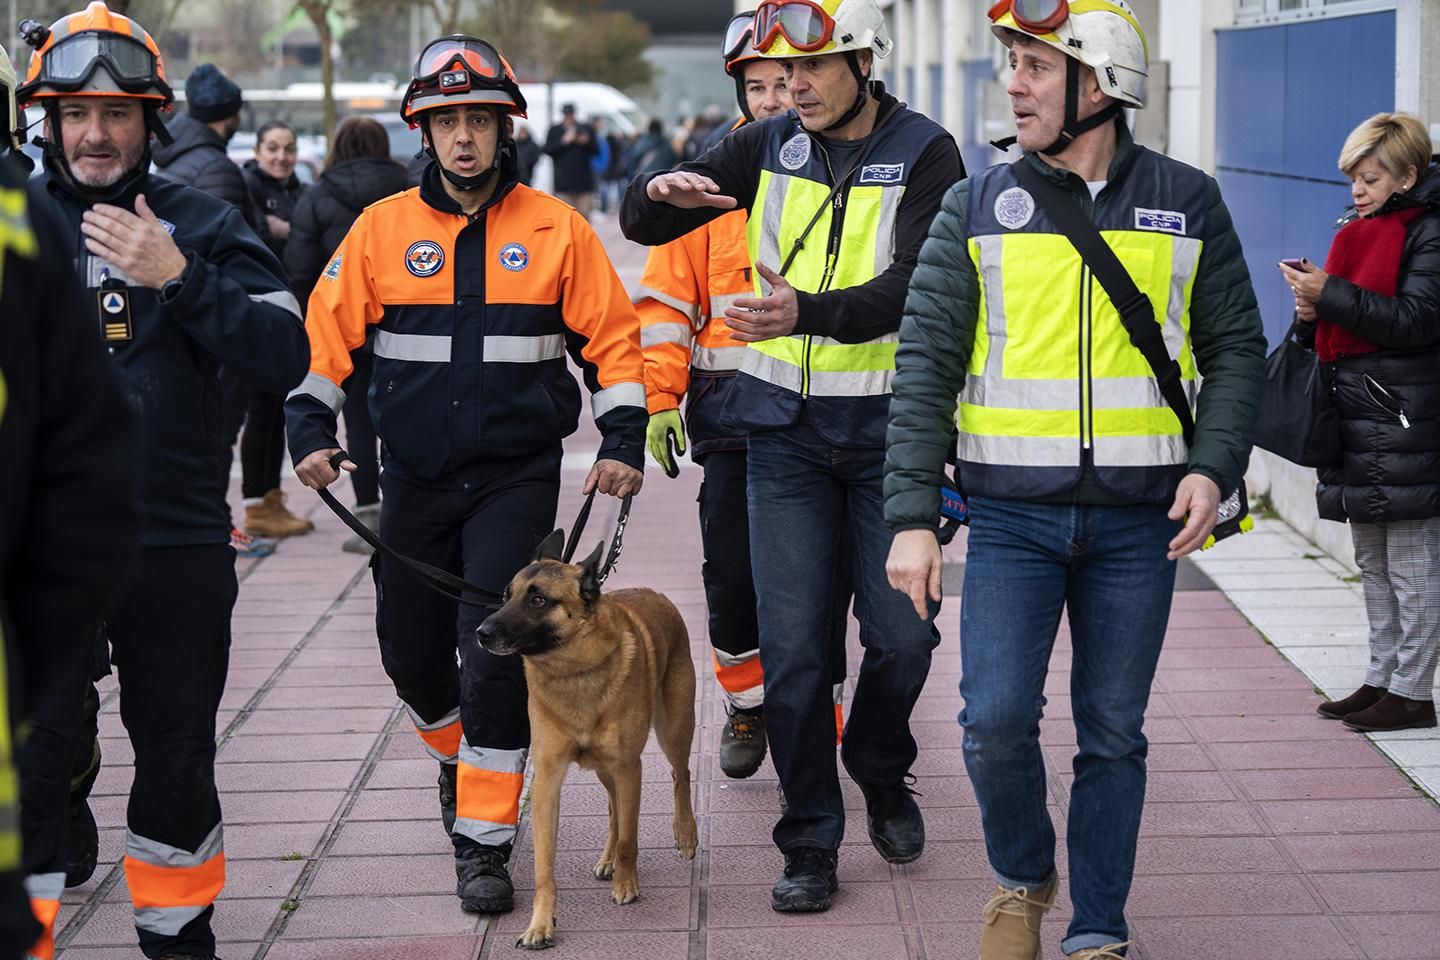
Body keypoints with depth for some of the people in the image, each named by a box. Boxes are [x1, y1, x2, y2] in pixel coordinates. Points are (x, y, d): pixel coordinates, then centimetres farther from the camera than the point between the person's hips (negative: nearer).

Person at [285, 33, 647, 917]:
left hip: (518, 476, -3)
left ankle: (484, 840, -3)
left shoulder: (557, 229, -1)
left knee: (495, 655, -12)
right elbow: (329, 331, 4)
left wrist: (623, 440, -4)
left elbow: (612, 335, 3)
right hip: (415, 480, 3)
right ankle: (461, 756, 44)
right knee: (412, 653, 12)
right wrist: (311, 430, -7)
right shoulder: (382, 227, 2)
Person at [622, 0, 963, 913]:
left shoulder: (925, 154, -8)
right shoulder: (771, 147, 3)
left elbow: (907, 289, -21)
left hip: (886, 425, -2)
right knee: (793, 641, -1)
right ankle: (811, 841, 10)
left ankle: (882, 776, 31)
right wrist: (659, 192, -19)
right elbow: (643, 224, 6)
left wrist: (805, 312, -39)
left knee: (902, 635, 2)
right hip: (786, 426, 2)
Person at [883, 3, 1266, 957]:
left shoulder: (1187, 204, 3)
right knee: (997, 721, -8)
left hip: (1138, 522, 1)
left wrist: (1212, 467, -8)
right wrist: (913, 516, -8)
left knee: (1113, 735, 7)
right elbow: (926, 367, -1)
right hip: (1012, 518, 0)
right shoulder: (976, 209, 1)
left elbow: (1236, 351, 8)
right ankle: (1023, 878, 21)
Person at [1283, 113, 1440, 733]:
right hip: (1357, 421, 9)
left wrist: (1330, 294, -19)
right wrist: (1312, 313, -1)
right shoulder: (1360, 233, 18)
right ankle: (1382, 678, 21)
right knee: (1372, 564, 14)